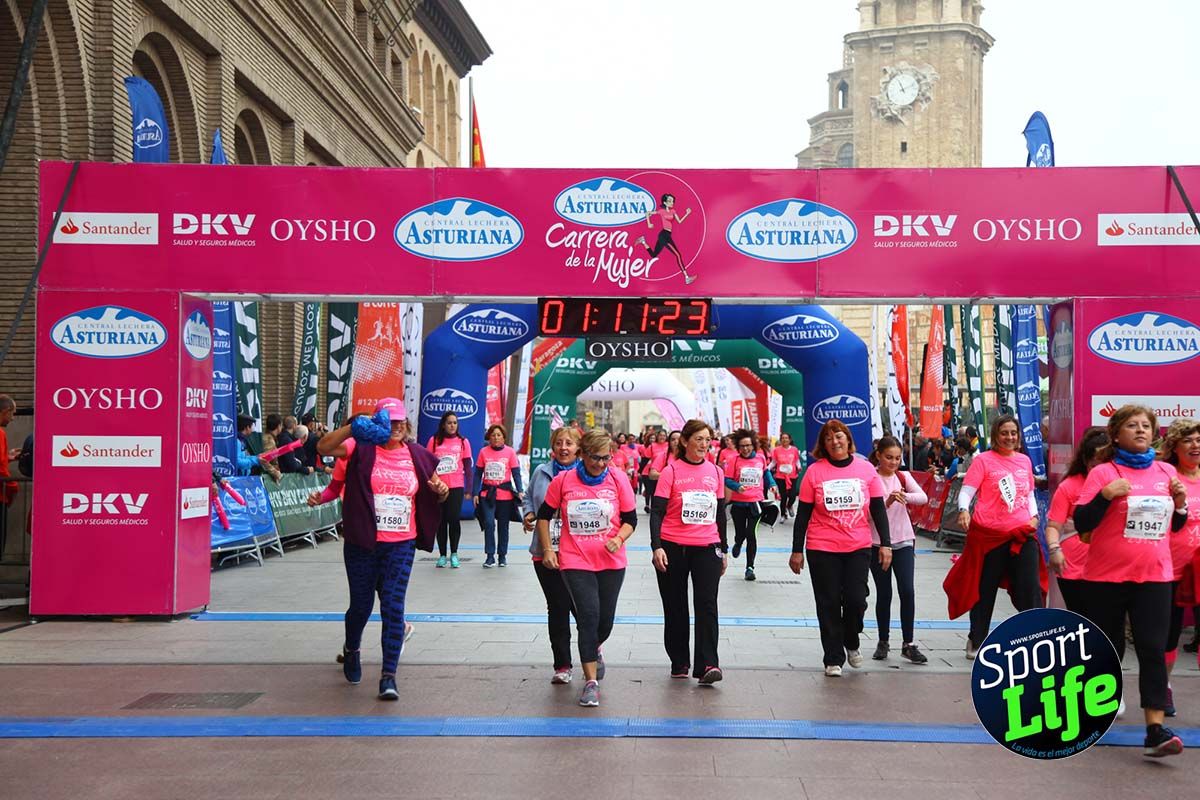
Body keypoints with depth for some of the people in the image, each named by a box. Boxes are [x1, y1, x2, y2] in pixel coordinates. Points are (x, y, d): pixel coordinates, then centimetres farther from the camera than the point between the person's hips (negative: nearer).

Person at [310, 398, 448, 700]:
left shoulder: (418, 456, 6)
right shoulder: (360, 449, -4)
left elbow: (436, 491, 16)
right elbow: (323, 447, -17)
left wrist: (442, 491, -6)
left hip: (401, 545, 1)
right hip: (361, 543, -1)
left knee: (393, 606, -5)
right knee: (361, 604, 14)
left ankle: (388, 675, 1)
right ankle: (351, 650, 45)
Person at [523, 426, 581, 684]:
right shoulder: (541, 472, 8)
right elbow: (529, 498, 21)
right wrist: (529, 514, 3)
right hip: (546, 553, 3)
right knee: (557, 608, 7)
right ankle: (562, 665, 18)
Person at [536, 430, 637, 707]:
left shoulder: (618, 480, -3)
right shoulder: (563, 480, -6)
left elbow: (631, 519, 3)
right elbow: (544, 515, 7)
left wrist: (619, 539, -15)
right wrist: (547, 549, 1)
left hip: (611, 562, 2)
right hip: (575, 562, -2)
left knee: (606, 619, 11)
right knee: (588, 617, -11)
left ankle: (593, 650, 46)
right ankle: (591, 681, -2)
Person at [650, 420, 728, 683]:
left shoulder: (716, 472, 9)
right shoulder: (671, 471, -3)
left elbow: (720, 513, 16)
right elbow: (656, 511, -8)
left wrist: (723, 550, 16)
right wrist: (656, 547, -18)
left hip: (707, 548, 2)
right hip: (673, 548, -2)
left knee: (707, 605, -9)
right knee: (675, 607, 8)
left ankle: (707, 665, -11)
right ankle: (679, 663, 21)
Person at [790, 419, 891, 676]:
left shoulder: (866, 469, 2)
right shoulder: (815, 471, -3)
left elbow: (878, 509, 6)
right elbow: (803, 513, 0)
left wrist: (885, 543, 0)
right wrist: (797, 550, -1)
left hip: (859, 548, 1)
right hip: (822, 549, -1)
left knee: (856, 599, -4)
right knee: (829, 604, 4)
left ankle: (851, 643, 26)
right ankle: (833, 659, 17)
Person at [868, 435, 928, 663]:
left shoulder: (904, 477, 4)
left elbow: (923, 498, -11)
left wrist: (906, 496, -31)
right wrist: (887, 502, -28)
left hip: (904, 542, 2)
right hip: (877, 543, -2)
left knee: (908, 591, -6)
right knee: (883, 594, 6)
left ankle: (908, 644, 3)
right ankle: (883, 642, 19)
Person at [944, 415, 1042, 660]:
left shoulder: (1024, 460, 11)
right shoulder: (983, 460, -4)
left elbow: (1029, 494, 20)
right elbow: (966, 491, -11)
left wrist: (1034, 516, 3)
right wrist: (963, 510, -30)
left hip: (1023, 533, 3)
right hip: (990, 534, -3)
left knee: (1030, 589, -1)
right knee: (985, 590, 8)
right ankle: (976, 640, 22)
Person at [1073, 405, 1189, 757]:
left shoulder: (1166, 472, 9)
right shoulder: (1103, 472, -6)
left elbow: (1175, 525, 18)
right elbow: (1082, 524, -11)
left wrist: (1180, 502, -2)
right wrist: (1106, 495, -24)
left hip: (1154, 576, 3)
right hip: (1106, 576, -3)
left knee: (1153, 649, -7)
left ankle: (1155, 729, -8)